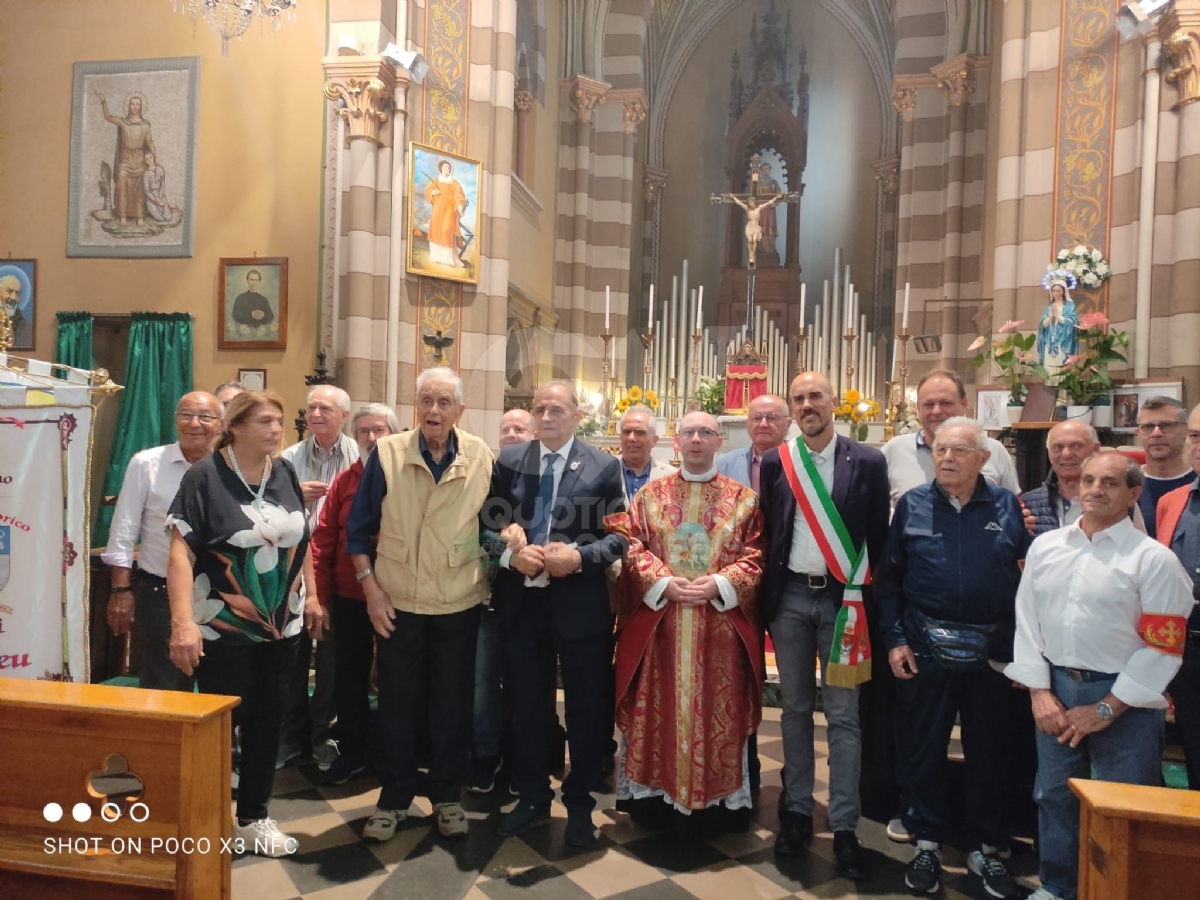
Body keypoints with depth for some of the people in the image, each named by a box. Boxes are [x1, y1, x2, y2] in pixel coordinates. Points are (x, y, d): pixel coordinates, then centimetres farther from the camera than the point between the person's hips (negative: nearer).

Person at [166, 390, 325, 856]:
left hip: (282, 624, 5)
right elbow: (181, 551, -17)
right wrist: (183, 622, -25)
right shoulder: (205, 475, -12)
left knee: (268, 720, 13)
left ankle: (253, 817, 29)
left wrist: (312, 596, 10)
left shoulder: (285, 472, 3)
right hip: (223, 626, -5)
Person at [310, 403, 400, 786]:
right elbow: (323, 540, 1)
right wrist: (321, 595, -3)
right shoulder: (343, 481, 1)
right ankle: (351, 752, 33)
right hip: (348, 597, 3)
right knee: (349, 675, 14)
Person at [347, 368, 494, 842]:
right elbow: (359, 530, -1)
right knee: (396, 704, 12)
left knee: (452, 705, 13)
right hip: (398, 604, 0)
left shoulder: (480, 457, -4)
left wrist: (488, 578, 0)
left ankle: (447, 795, 32)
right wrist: (370, 587, -7)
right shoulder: (386, 453, -7)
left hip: (460, 605, 1)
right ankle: (394, 798, 31)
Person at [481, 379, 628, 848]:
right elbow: (487, 523, 3)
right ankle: (531, 796, 35)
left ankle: (579, 803, 31)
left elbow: (620, 536, -5)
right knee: (525, 702, 15)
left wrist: (580, 557, -20)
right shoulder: (509, 460, 4)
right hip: (521, 599, 3)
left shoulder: (603, 466, -3)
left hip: (580, 602, -2)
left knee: (584, 707, 10)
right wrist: (511, 552, -15)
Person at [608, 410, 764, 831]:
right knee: (658, 707, 8)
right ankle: (653, 789, 22)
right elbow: (630, 546, 0)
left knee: (720, 709, 6)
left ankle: (720, 795, 21)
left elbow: (755, 556, -1)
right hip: (657, 625, 1)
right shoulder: (649, 495, 7)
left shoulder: (743, 498, 5)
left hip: (721, 626, 0)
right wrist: (663, 582, -14)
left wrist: (719, 584, -16)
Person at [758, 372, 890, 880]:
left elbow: (879, 538, 0)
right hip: (790, 596, 2)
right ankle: (797, 811, 27)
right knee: (796, 708, 13)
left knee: (842, 715, 5)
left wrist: (867, 601, -2)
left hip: (842, 598, -2)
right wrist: (766, 599, 0)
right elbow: (766, 533, 4)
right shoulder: (775, 463, 2)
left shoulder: (868, 462, -2)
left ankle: (844, 827, 16)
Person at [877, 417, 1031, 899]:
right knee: (924, 748, 10)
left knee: (987, 751, 13)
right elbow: (889, 578, 0)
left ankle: (984, 848, 31)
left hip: (992, 652, 1)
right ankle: (927, 844, 27)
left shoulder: (1008, 506, 0)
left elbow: (1030, 575, 0)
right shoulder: (912, 505, -1)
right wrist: (894, 639, -5)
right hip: (925, 649, 0)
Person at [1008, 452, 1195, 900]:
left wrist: (1106, 709, -11)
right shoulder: (1046, 546, 4)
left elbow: (1161, 648, -10)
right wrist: (1039, 691, -2)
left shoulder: (1154, 559, -8)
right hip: (1055, 687, 4)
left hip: (1123, 697, -4)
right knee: (1054, 795, 16)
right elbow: (1027, 620, 4)